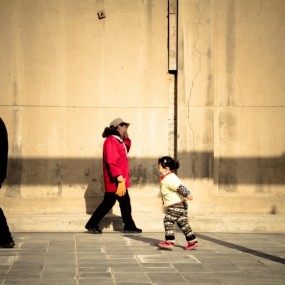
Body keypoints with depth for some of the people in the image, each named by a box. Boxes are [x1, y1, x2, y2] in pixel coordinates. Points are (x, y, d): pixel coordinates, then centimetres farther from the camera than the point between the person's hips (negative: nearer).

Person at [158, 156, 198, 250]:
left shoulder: (169, 179, -16)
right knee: (183, 223, 12)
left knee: (168, 221, -8)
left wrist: (187, 194, -35)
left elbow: (180, 187, -27)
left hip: (176, 205, -11)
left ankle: (170, 241, -8)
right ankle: (192, 241, 14)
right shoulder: (169, 178, 17)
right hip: (181, 205, 11)